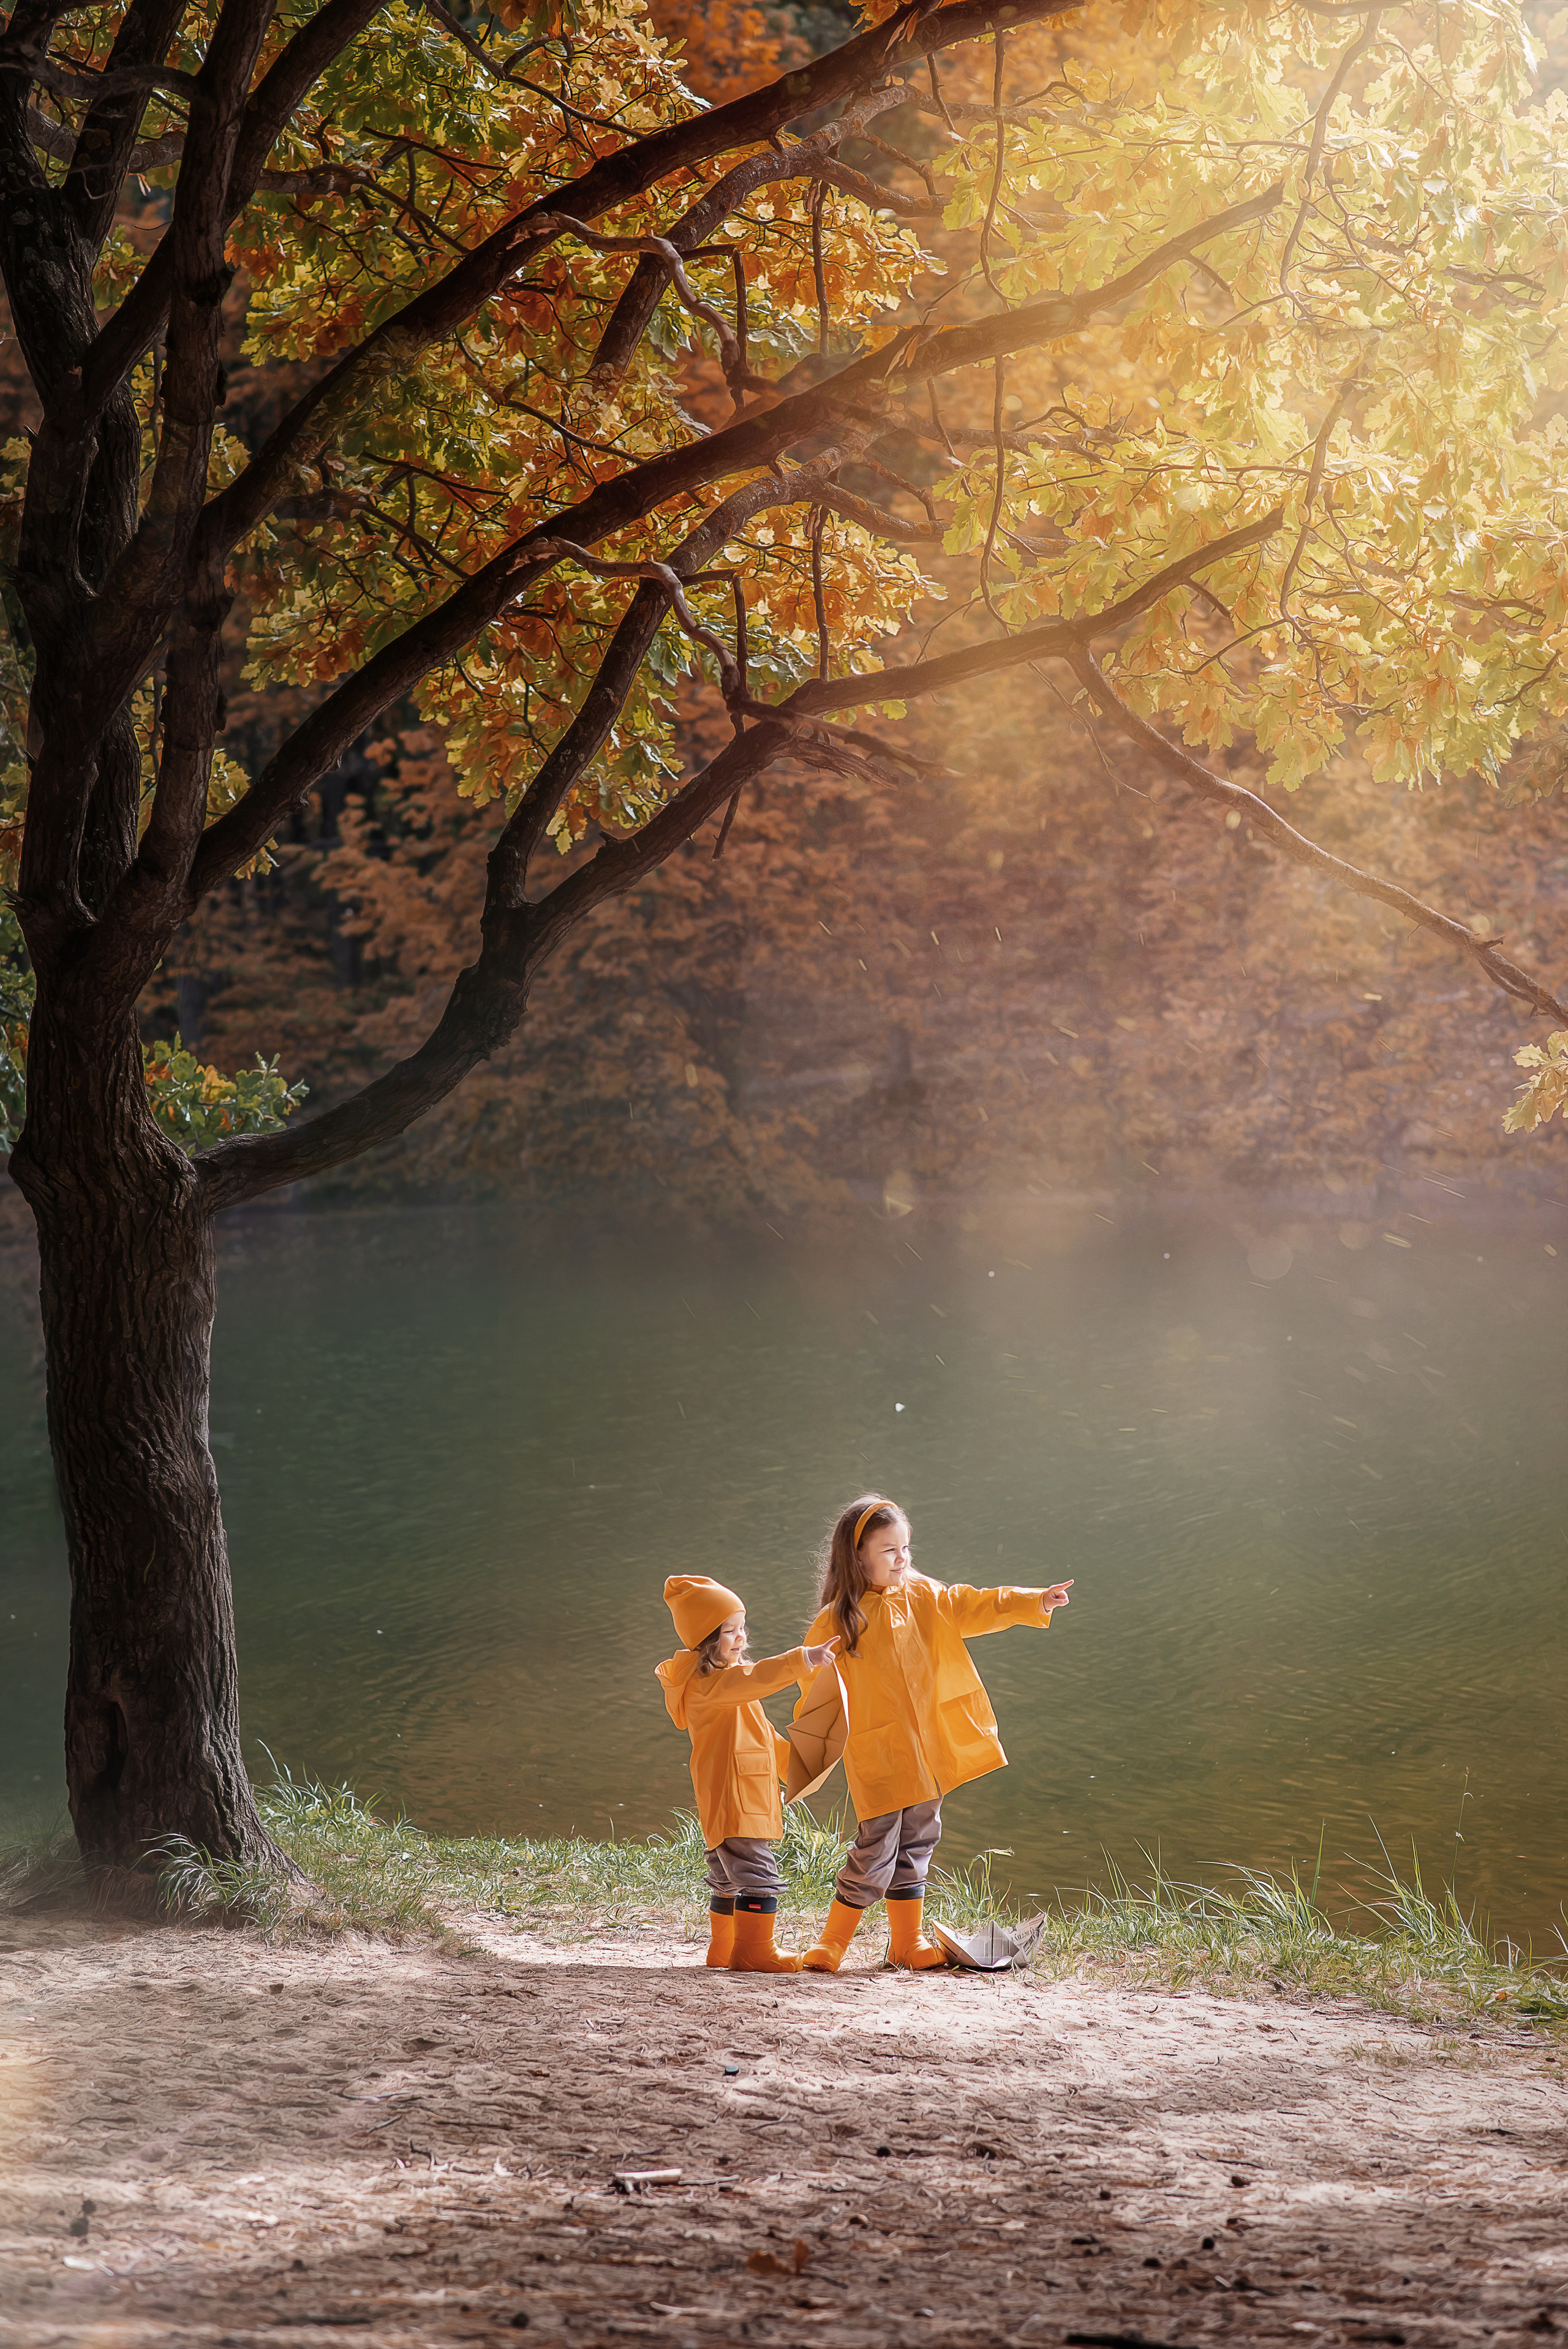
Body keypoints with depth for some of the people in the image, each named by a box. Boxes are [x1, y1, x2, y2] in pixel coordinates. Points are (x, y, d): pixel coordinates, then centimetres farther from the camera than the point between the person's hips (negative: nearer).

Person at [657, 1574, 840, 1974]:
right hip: (733, 1797, -11)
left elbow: (758, 1733, 30)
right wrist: (802, 1660, -40)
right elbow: (755, 1679, -32)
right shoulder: (706, 1682, -15)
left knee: (729, 1877, 18)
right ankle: (754, 1951, -11)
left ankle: (724, 1948, 27)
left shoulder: (728, 1676, 20)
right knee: (758, 1874, -13)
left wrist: (792, 1757, 33)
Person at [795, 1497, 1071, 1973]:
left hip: (927, 1746, 6)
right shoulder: (836, 1622, -9)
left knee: (917, 1844, 14)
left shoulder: (921, 1596, 6)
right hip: (877, 1753, -6)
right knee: (876, 1849, -8)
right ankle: (830, 1944, 4)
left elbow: (972, 1609, 4)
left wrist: (1034, 1602, -6)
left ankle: (907, 1939, 26)